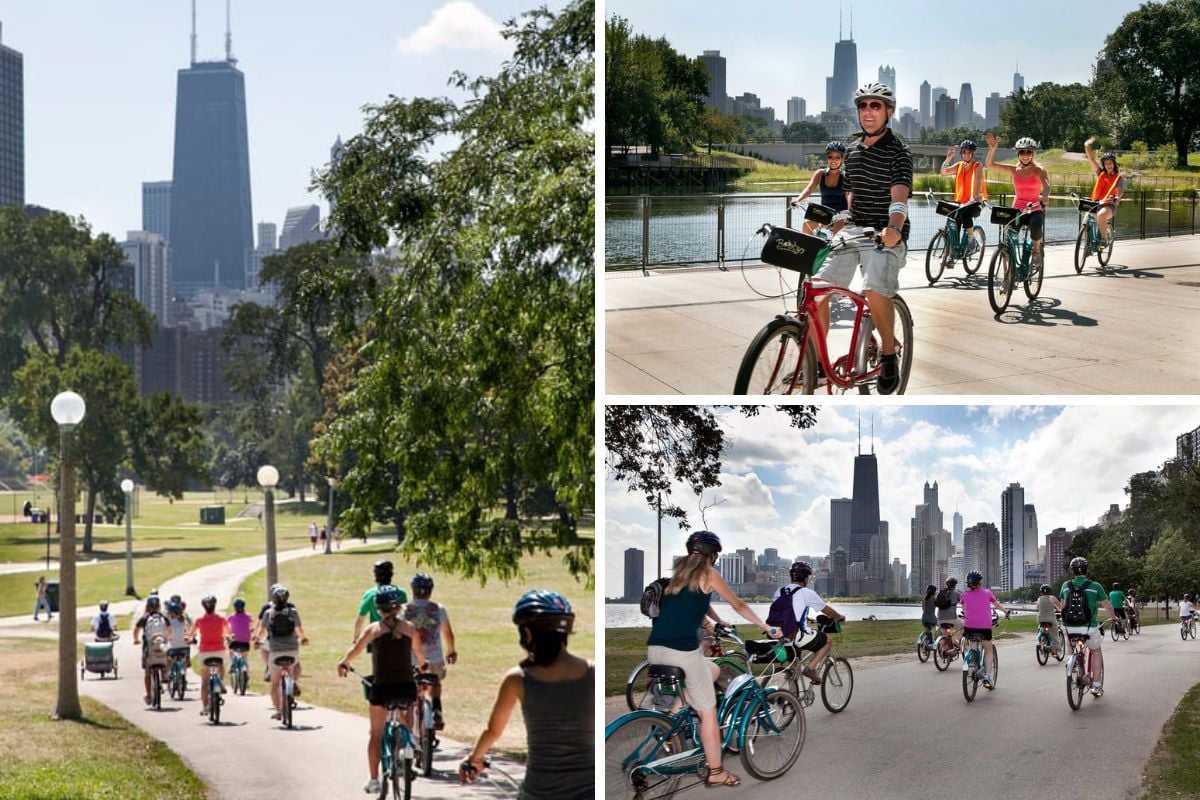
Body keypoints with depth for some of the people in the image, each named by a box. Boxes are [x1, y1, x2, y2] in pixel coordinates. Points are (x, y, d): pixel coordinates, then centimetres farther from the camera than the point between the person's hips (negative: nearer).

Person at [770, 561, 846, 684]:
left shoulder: (779, 592, 12)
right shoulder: (806, 593, -5)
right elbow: (827, 610, 7)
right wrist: (839, 617, 27)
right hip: (799, 637, -6)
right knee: (827, 642, 16)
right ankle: (810, 668, 2)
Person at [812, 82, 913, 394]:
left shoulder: (898, 152, -8)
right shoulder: (853, 151, 14)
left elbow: (899, 195, -24)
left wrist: (894, 227, -41)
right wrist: (843, 221, 13)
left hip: (886, 236, -6)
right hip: (854, 232, 6)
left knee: (875, 291, -31)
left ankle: (889, 354, -8)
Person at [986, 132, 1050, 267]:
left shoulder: (1038, 170, -5)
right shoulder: (1014, 170, 4)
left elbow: (1046, 185, -24)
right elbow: (990, 165, 0)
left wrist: (1045, 196, -47)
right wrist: (992, 148, -16)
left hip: (1035, 210, -3)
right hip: (1017, 209, 3)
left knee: (1035, 224, -36)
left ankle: (1037, 250, -5)